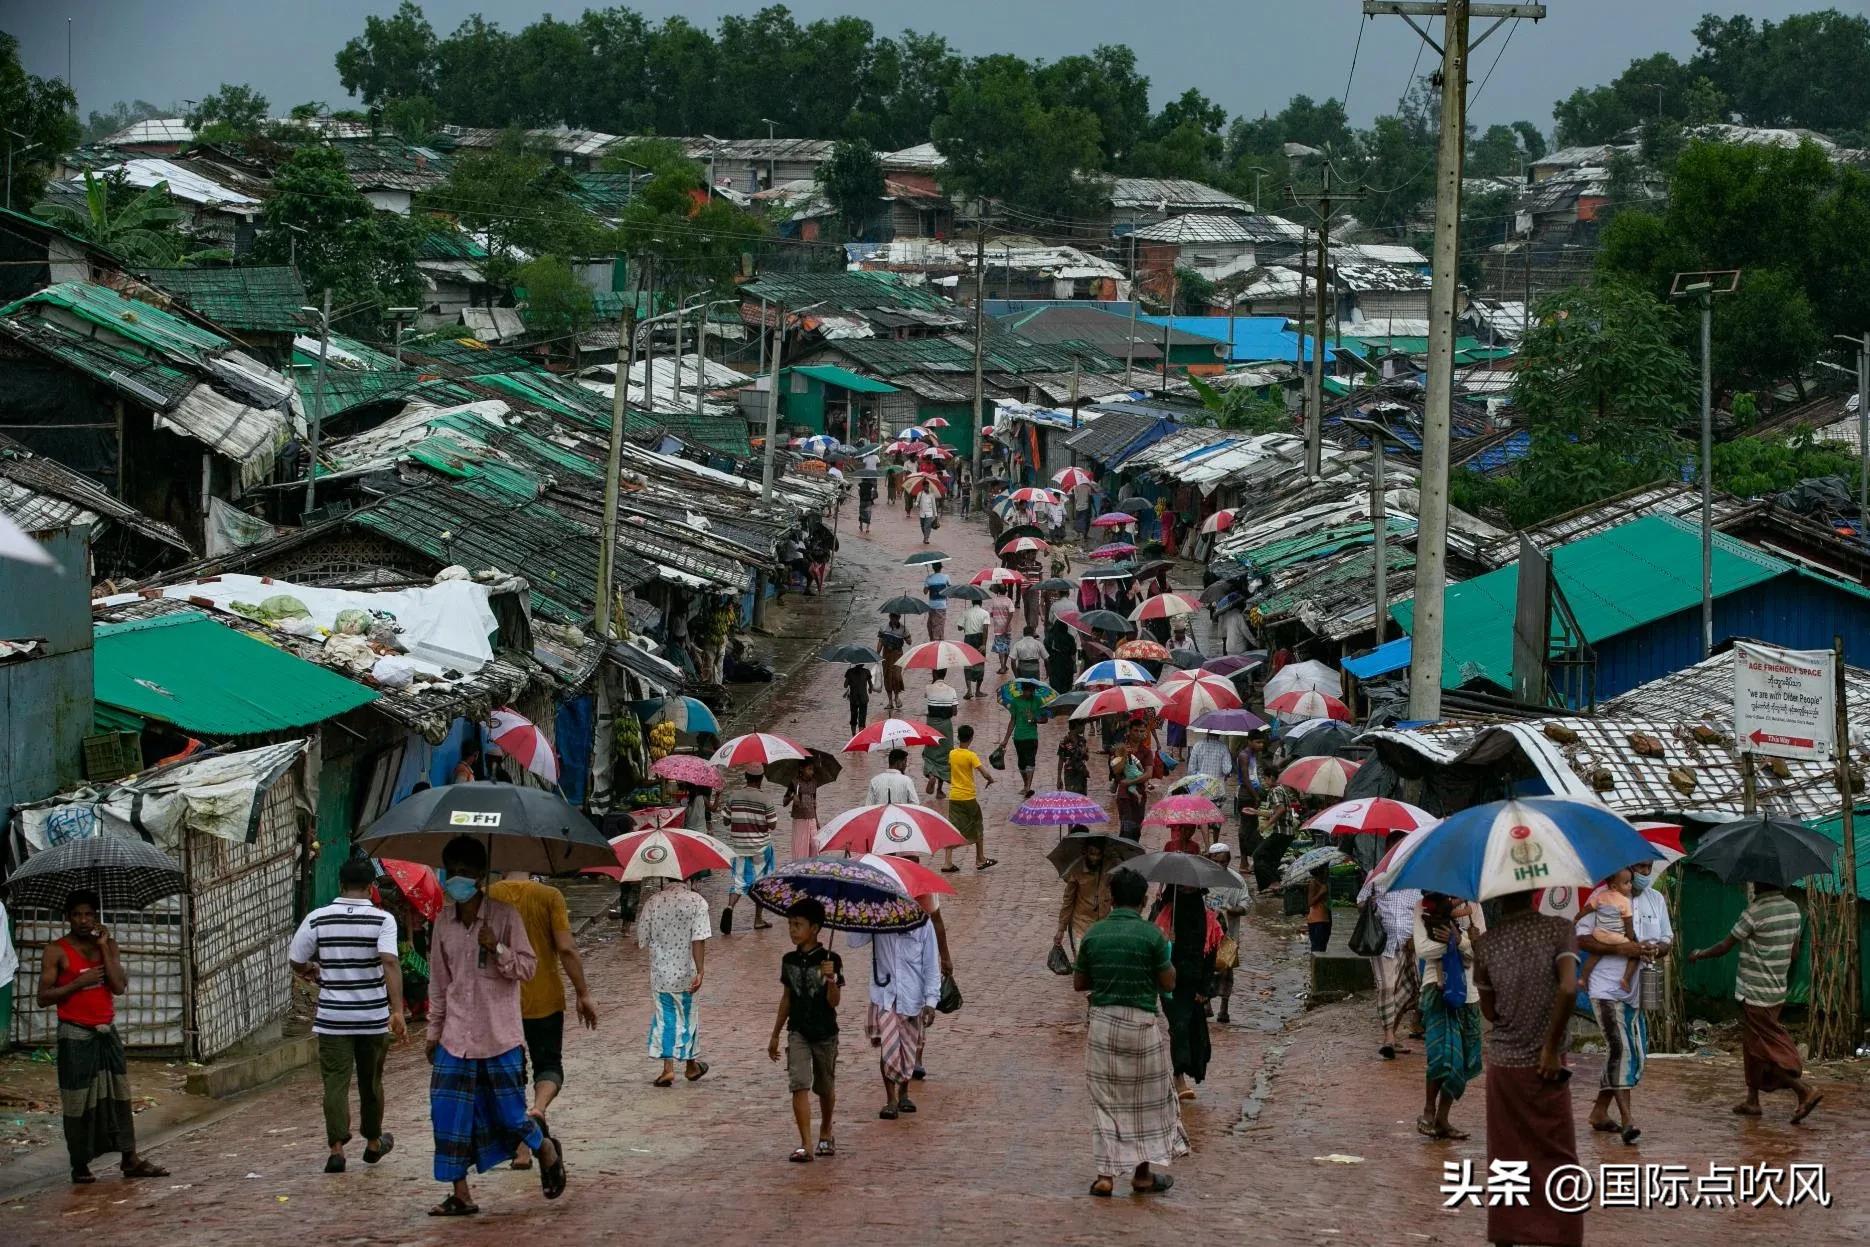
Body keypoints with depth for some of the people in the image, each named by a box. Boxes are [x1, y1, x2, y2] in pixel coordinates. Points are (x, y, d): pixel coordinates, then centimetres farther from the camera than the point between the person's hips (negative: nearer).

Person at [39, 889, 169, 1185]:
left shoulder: (108, 944, 6)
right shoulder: (57, 950, -6)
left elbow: (120, 987, -6)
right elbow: (44, 997, -10)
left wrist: (104, 947, -11)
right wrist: (80, 982, -19)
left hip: (107, 1033, 4)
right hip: (76, 1036, -4)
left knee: (119, 1095, 6)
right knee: (78, 1101, -1)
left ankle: (130, 1160, 11)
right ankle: (80, 1165, 8)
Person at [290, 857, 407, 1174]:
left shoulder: (318, 918, -2)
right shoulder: (382, 920, -7)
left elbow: (296, 961, 4)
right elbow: (390, 962, -20)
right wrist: (397, 1011, -24)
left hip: (332, 1017, 0)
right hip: (373, 1017, 0)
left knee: (335, 1082, 1)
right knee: (371, 1082, 16)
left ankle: (336, 1147, -11)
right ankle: (373, 1143, 32)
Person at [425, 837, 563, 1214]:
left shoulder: (505, 917, -5)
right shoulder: (444, 923, 7)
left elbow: (528, 966, -4)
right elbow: (438, 982, 14)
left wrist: (497, 949, -21)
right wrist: (434, 1031, 15)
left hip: (500, 1035, -4)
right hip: (457, 1037, 4)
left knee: (510, 1114, 1)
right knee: (450, 1113, -2)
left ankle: (546, 1150, 33)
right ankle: (460, 1195, 6)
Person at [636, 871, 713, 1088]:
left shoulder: (652, 902, -3)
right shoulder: (697, 901, -10)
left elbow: (642, 939, 2)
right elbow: (698, 940, -17)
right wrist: (700, 971, -18)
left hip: (660, 972, 1)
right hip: (686, 972, -1)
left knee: (664, 1016, 8)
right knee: (687, 1016, 15)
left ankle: (668, 1067, -4)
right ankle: (690, 1066, 29)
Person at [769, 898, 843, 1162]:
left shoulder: (830, 960, -10)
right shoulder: (789, 960, 4)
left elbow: (834, 1001, -14)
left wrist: (831, 979, -33)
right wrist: (775, 1035, 17)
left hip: (825, 1033, -2)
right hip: (798, 1032, 2)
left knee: (825, 1088, 14)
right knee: (799, 1085, -13)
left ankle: (825, 1134, 38)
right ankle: (805, 1145, -16)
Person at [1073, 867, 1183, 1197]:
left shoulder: (1094, 933, 0)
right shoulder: (1151, 934, -11)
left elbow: (1079, 982, 6)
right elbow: (1169, 983, -6)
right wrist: (1166, 958, 12)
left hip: (1102, 1022, 2)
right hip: (1141, 1023, -2)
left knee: (1105, 1101, 9)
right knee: (1147, 1099, 13)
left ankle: (1105, 1175, 5)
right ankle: (1142, 1173, 19)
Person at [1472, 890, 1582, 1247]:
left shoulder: (1486, 943, -2)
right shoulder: (1559, 929, -7)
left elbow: (1489, 1011, 4)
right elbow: (1568, 989, -20)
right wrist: (1551, 1046, -13)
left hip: (1502, 1064, 2)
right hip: (1544, 1065, -2)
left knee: (1506, 1161, 11)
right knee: (1556, 1159, 6)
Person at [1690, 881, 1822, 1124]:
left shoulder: (1755, 912, -19)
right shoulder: (1792, 909, 3)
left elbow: (1724, 947, -12)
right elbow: (1794, 954, 12)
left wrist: (1699, 955, 6)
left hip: (1755, 993, -8)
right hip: (1778, 991, 8)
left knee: (1769, 1047, -3)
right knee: (1753, 1044, 17)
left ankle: (1805, 1090, -12)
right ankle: (1752, 1100, 23)